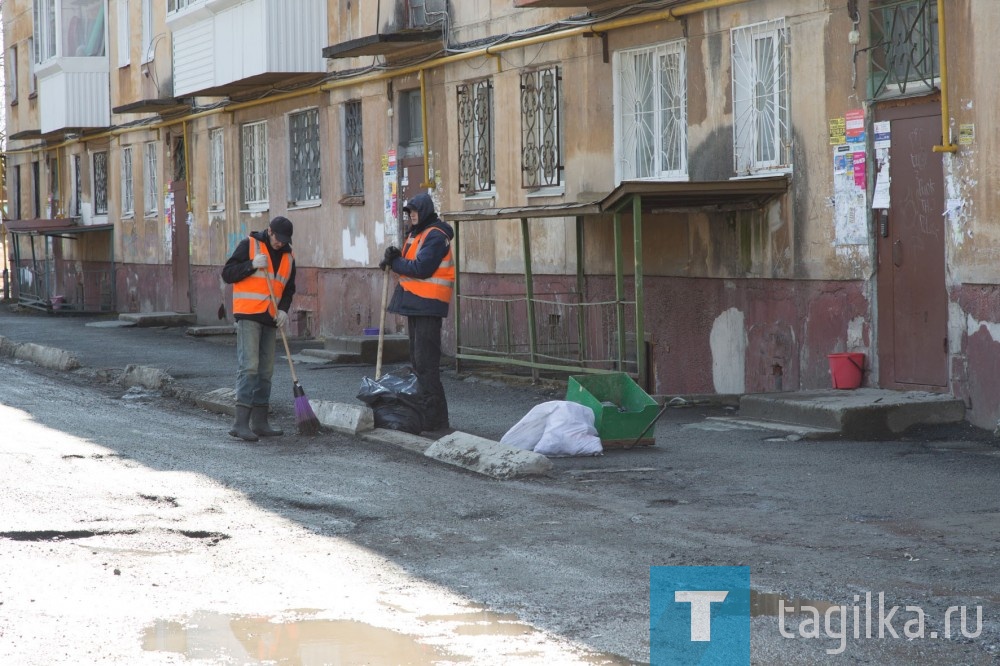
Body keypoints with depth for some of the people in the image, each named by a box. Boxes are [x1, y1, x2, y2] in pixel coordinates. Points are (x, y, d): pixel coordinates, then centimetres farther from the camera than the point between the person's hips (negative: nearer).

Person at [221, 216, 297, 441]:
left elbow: (288, 288, 19)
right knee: (249, 367, -14)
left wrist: (284, 309, 1)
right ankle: (241, 423, -17)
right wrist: (252, 265, -18)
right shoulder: (249, 245, -4)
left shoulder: (288, 256, 13)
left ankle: (259, 422, 16)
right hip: (248, 315, -7)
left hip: (269, 319, 7)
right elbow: (227, 274, -6)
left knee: (266, 370, 9)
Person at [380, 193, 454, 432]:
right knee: (417, 361, 14)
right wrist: (396, 257, -5)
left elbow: (421, 268, -21)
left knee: (426, 363, -11)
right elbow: (409, 264, 16)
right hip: (415, 304, 10)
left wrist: (394, 262, -9)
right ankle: (421, 413, 21)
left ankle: (435, 417, -10)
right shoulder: (416, 234, 18)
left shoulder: (435, 236, -13)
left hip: (428, 305, -10)